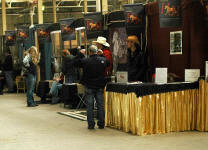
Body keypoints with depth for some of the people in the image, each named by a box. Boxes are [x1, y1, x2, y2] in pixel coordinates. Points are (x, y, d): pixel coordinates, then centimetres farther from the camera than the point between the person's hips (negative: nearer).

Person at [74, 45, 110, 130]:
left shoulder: (85, 61, -13)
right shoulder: (103, 60, -3)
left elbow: (75, 62, -1)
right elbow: (108, 64, 19)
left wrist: (81, 54, 8)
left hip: (89, 87, -2)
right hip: (100, 87, 3)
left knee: (90, 106, 4)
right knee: (101, 105, 9)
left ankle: (91, 124, 3)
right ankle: (101, 124, 12)